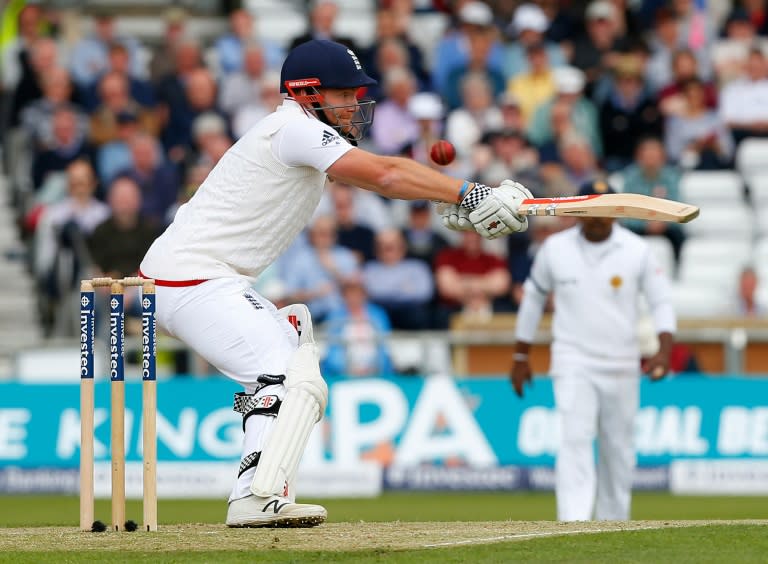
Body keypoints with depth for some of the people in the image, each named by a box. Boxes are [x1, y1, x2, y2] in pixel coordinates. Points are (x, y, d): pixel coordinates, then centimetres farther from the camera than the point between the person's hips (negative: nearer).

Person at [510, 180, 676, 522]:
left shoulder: (637, 250, -2)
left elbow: (661, 301, 0)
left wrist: (664, 349, -17)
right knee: (575, 441, -16)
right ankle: (573, 527, -27)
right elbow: (533, 297, 12)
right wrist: (520, 357, 13)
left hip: (621, 367, 1)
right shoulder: (554, 249, 1)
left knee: (618, 449, 7)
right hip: (572, 364, -1)